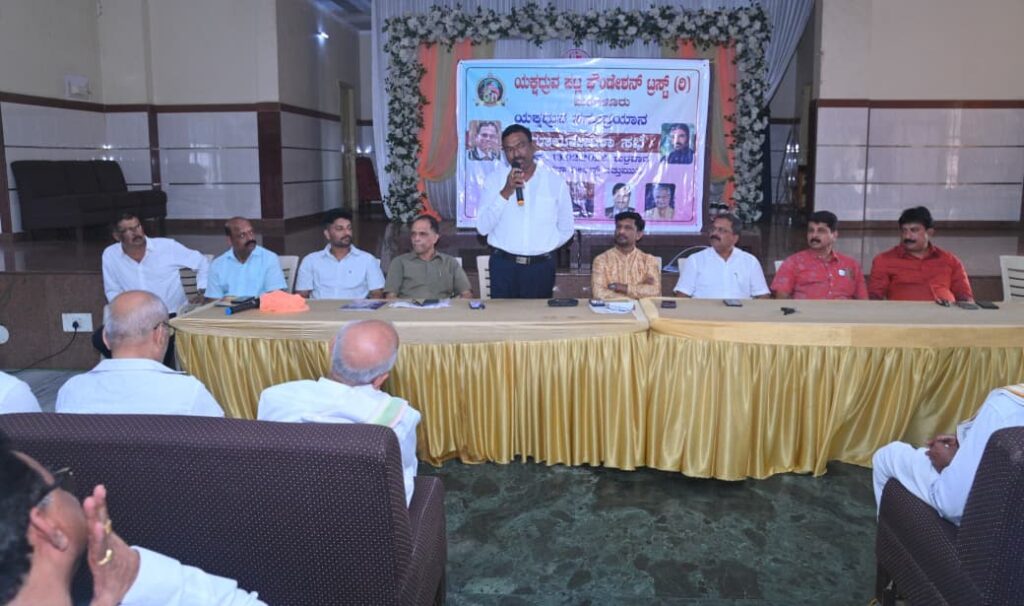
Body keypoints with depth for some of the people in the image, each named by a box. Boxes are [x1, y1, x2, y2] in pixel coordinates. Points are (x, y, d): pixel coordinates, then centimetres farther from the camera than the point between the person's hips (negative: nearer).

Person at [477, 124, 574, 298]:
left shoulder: (556, 181, 0)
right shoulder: (494, 179, 1)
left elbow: (566, 229, 9)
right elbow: (482, 227, -8)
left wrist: (543, 248, 3)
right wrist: (506, 192, -15)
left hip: (541, 266, 0)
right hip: (503, 265, 0)